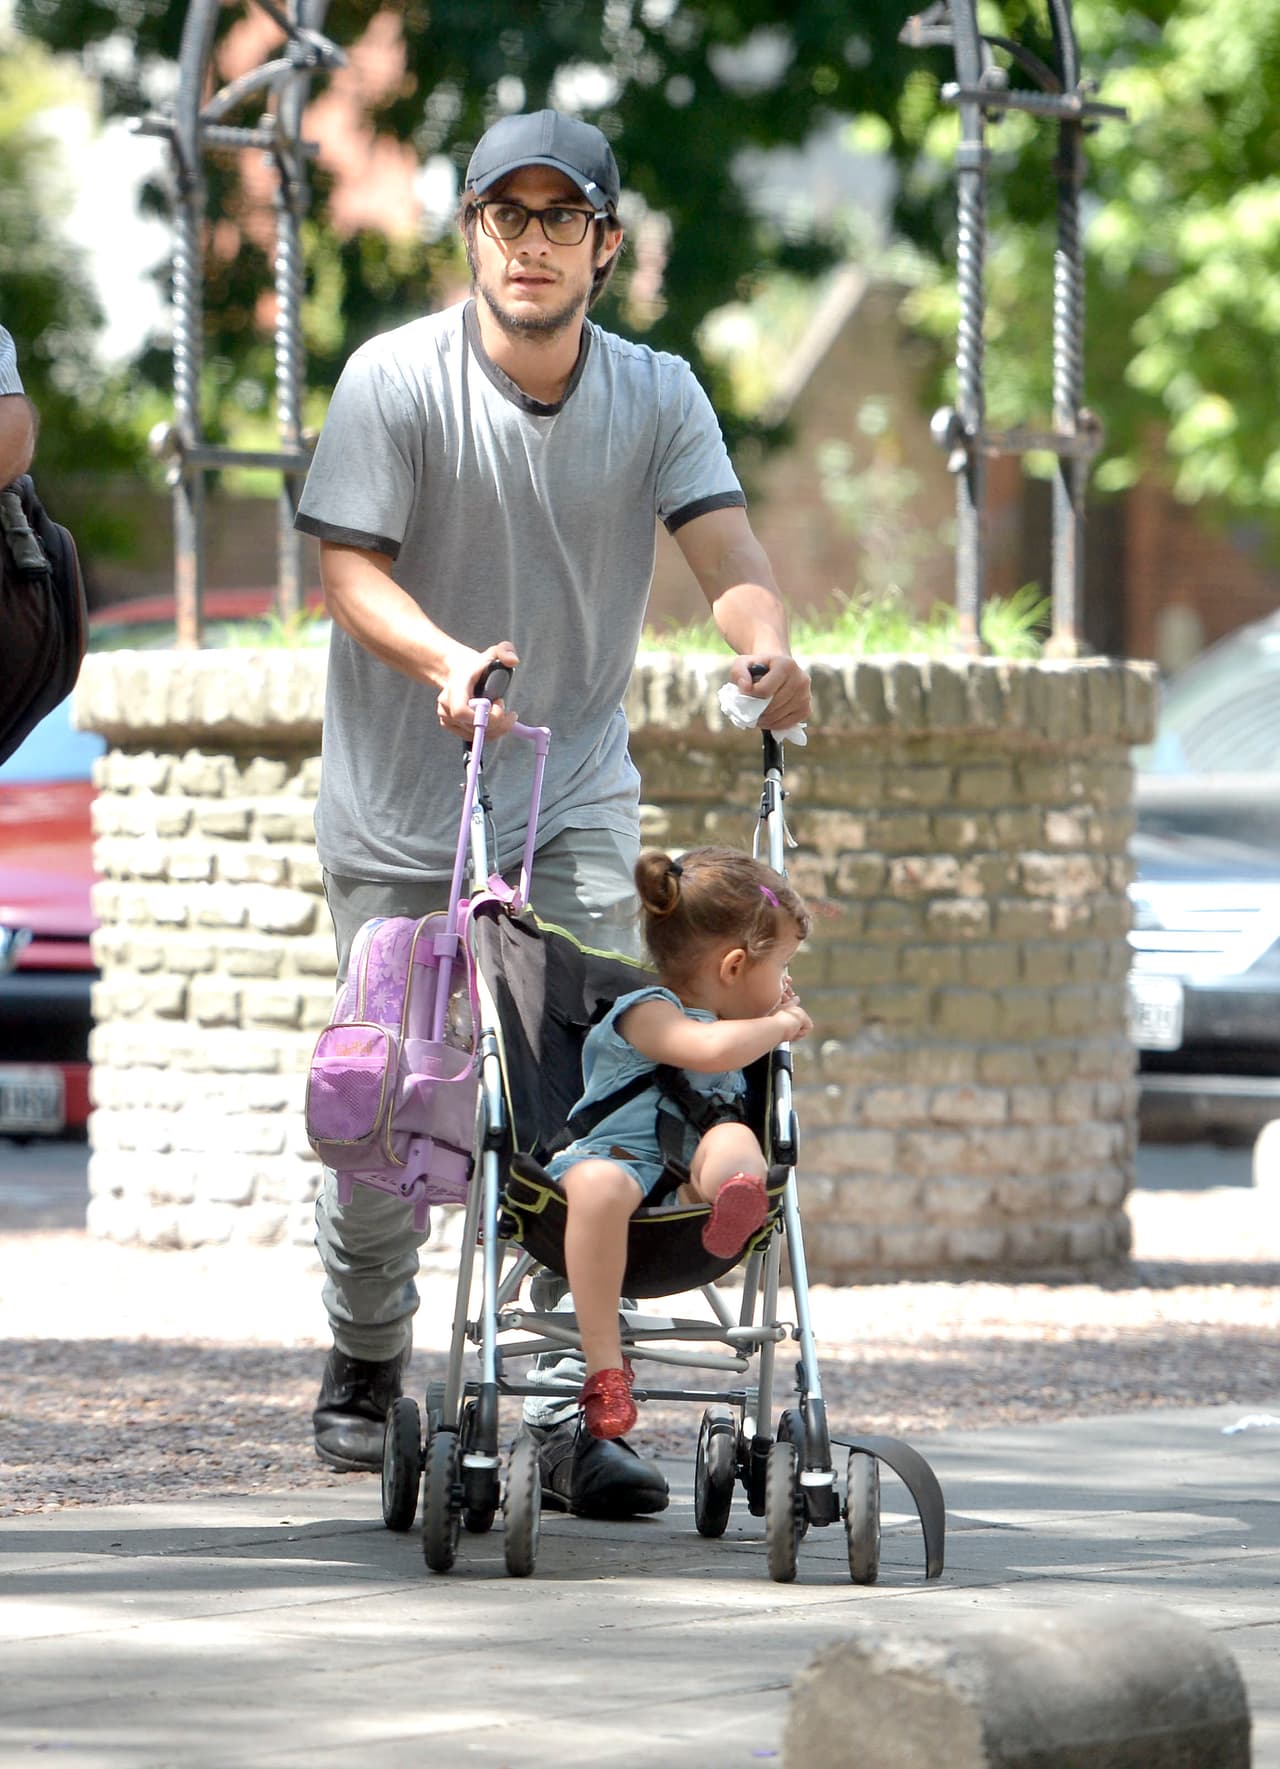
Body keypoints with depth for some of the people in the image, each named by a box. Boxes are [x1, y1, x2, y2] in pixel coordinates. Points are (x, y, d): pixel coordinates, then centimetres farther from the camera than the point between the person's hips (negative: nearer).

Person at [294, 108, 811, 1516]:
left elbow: (725, 551, -12)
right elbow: (348, 564, -13)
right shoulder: (397, 379, -8)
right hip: (399, 805, -1)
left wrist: (768, 650, -34)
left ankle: (571, 1412, -9)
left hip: (573, 795, 1)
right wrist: (447, 659, -32)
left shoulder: (657, 397, -1)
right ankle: (364, 1368, 27)